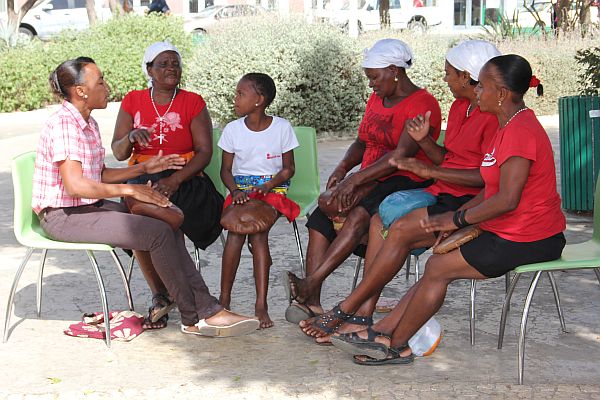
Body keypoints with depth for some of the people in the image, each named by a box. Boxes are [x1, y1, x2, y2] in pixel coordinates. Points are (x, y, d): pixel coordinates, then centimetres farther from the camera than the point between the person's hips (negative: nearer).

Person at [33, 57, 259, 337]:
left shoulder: (87, 124, 14)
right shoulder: (63, 124, -18)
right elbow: (75, 185, -27)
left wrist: (144, 168, 8)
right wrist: (129, 190, -20)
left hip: (88, 208, 10)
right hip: (63, 216, -10)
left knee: (168, 226, -6)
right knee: (158, 232, -21)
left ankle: (207, 311, -11)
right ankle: (193, 318, -8)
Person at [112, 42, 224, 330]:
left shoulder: (193, 103, 3)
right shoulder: (133, 101, 10)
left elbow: (204, 152, -5)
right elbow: (118, 153, 5)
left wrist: (174, 180, -21)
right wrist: (131, 137, -19)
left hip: (183, 181, -2)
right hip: (140, 178, 2)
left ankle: (163, 296, -13)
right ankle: (161, 294, -13)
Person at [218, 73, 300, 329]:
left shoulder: (282, 127, 1)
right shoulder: (233, 129, 6)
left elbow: (288, 168, 4)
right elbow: (226, 170, 8)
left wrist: (267, 185, -14)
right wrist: (235, 190, -12)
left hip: (272, 188, -2)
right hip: (241, 188, 2)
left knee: (257, 231, -28)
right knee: (235, 232, -26)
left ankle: (261, 305, -27)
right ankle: (224, 299, -19)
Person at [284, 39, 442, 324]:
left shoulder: (423, 105, -10)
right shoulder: (376, 99, 19)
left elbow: (402, 155, -20)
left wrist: (356, 179, -25)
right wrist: (342, 168, 0)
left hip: (406, 183, -8)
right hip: (371, 182, 8)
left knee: (360, 215, -36)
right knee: (319, 218, -17)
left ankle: (311, 284, -37)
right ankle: (311, 302, -25)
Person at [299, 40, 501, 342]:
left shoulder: (494, 115, -14)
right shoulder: (460, 107, 16)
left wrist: (431, 171, -19)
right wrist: (424, 140, -1)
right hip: (444, 195, 9)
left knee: (401, 230, -25)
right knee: (380, 220, -11)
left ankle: (343, 312, -16)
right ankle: (363, 315, -16)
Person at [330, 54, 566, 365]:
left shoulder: (519, 131, -21)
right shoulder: (510, 126, 14)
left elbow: (507, 199, -26)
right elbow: (493, 190, 14)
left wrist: (457, 219, -16)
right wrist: (458, 216, 3)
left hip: (528, 241, -9)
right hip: (509, 231, 10)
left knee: (438, 267, -9)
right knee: (438, 265, 2)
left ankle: (394, 345, 6)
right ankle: (382, 332, 3)